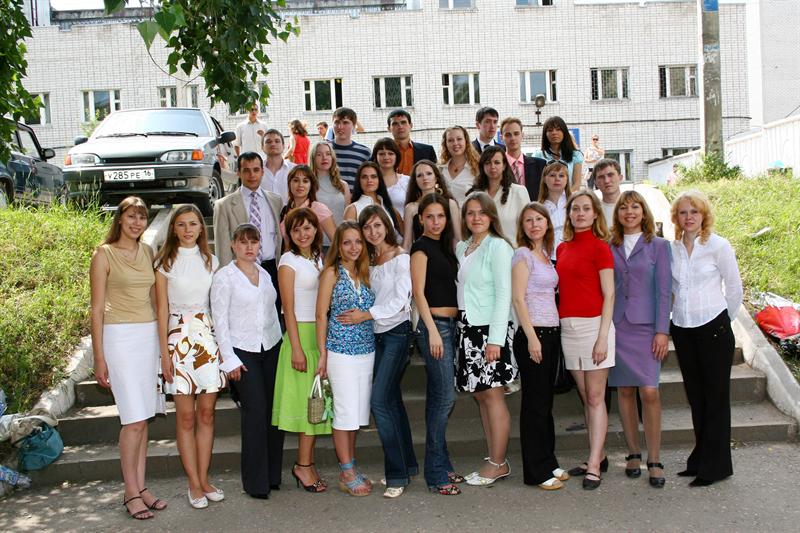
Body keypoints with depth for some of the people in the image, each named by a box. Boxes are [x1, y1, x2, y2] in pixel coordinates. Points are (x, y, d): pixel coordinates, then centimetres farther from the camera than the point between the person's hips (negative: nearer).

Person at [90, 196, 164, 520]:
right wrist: (99, 357, -7)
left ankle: (140, 486, 15)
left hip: (150, 335, 5)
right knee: (134, 419, -7)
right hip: (120, 336, -5)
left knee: (143, 418, 8)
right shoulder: (104, 254, -4)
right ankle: (131, 493, 5)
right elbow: (97, 309, -5)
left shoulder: (147, 252, 12)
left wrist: (162, 339, 11)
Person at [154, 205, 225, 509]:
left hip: (209, 337, 3)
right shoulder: (166, 262, 1)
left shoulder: (210, 261, 10)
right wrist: (165, 354, -6)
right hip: (180, 338, -3)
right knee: (186, 416, 2)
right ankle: (194, 485, 10)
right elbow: (162, 308, -1)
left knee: (206, 413, 6)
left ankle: (204, 480, 16)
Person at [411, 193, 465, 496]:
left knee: (438, 397, 11)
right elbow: (418, 291, -10)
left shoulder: (444, 245, 17)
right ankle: (436, 474, -1)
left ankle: (441, 466, 18)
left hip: (450, 324, 8)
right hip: (434, 324, -8)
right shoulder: (421, 247, -5)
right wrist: (432, 330, -16)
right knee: (444, 397, -9)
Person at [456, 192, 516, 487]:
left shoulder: (498, 247, -8)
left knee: (493, 395, -1)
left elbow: (504, 294, -12)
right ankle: (494, 459, 20)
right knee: (479, 394, 10)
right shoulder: (461, 248, 13)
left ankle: (498, 463, 9)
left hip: (490, 328, -7)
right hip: (468, 328, 7)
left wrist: (495, 338, -17)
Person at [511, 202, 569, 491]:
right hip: (532, 333, -8)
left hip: (552, 332, 8)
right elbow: (518, 298, -13)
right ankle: (537, 471, 7)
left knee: (546, 401, 14)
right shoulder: (523, 255, -7)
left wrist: (551, 335, 8)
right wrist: (531, 337, -18)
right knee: (535, 402, -1)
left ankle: (548, 463, 24)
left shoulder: (546, 255, 15)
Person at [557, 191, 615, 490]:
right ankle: (598, 457, 22)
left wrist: (603, 337, -14)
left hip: (593, 325, -6)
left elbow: (609, 295, -8)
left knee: (595, 398, -2)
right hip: (568, 327, 6)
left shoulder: (600, 247, -5)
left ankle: (594, 466, 2)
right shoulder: (562, 248, 13)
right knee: (585, 397, 12)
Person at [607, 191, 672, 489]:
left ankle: (654, 460, 2)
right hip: (615, 326, 3)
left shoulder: (658, 246, 4)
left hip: (645, 326, -2)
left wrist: (662, 331, -7)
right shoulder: (609, 247, 10)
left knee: (649, 392, -8)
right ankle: (633, 454, 18)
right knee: (624, 390, 7)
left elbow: (664, 290, 0)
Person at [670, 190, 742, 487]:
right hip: (682, 329, 4)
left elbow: (734, 288, 1)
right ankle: (700, 459, 23)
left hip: (713, 328, -4)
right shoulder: (671, 248, 4)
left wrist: (724, 321, 8)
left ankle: (715, 466, 11)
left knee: (716, 396, 2)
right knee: (695, 396, 12)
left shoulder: (718, 246, -6)